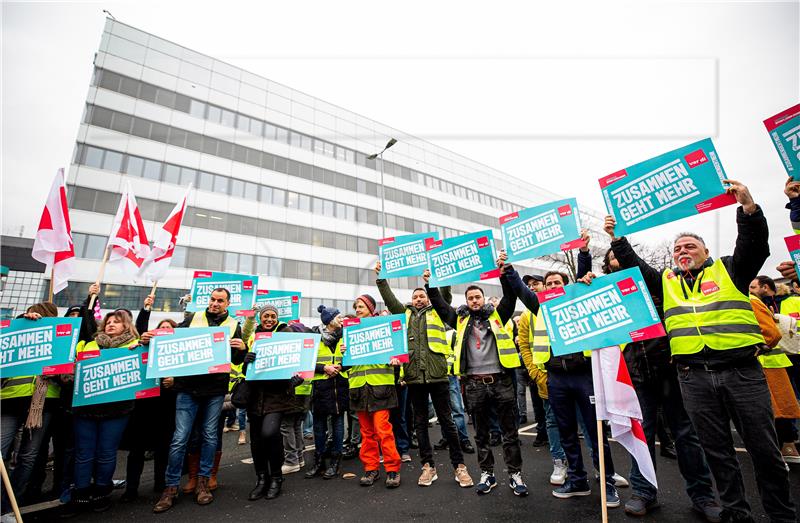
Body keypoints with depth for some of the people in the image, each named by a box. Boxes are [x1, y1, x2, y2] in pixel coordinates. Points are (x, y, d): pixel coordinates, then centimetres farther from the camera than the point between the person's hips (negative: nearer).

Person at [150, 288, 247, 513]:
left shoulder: (234, 325, 4)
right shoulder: (192, 318, 5)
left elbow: (236, 361, 4)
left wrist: (242, 348, -18)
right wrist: (150, 340, -13)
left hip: (215, 389, 0)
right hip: (188, 386, 0)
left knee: (210, 436, 11)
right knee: (180, 438, 3)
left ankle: (203, 482, 27)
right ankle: (171, 487, 19)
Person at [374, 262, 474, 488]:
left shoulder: (437, 312, 10)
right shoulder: (405, 314, 16)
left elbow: (445, 293, -2)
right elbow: (389, 298, 10)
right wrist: (381, 278, 2)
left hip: (437, 373, -3)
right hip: (414, 375, 3)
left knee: (446, 420, 5)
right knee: (420, 422, 11)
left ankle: (459, 466, 17)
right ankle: (428, 466, 24)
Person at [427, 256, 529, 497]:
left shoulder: (497, 315, 5)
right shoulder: (461, 320, 9)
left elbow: (510, 297, -7)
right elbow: (440, 305, 4)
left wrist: (504, 272, -20)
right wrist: (430, 285, -8)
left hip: (501, 381, -1)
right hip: (475, 384, 2)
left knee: (510, 431, 9)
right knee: (481, 433, 13)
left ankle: (515, 474, 23)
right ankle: (487, 474, 28)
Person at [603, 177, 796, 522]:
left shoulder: (728, 270, 8)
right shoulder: (665, 282, 13)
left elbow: (755, 245, -5)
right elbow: (633, 267, 8)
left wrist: (748, 207, -20)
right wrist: (617, 239, -4)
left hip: (742, 371, -2)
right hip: (694, 377, 2)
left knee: (764, 448, 7)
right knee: (717, 450, 11)